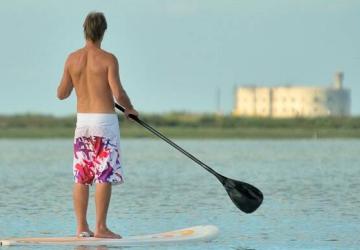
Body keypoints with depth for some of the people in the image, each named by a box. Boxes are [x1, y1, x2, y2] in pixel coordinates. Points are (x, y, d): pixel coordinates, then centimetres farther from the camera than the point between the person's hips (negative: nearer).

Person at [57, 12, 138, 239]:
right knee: (104, 177, -3)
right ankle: (100, 228, -5)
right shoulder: (108, 59, -10)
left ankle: (82, 227, 9)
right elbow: (118, 94, -16)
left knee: (81, 177, 9)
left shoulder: (73, 59, 3)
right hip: (105, 121, -5)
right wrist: (130, 109, 3)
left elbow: (62, 94, 8)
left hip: (82, 120, 5)